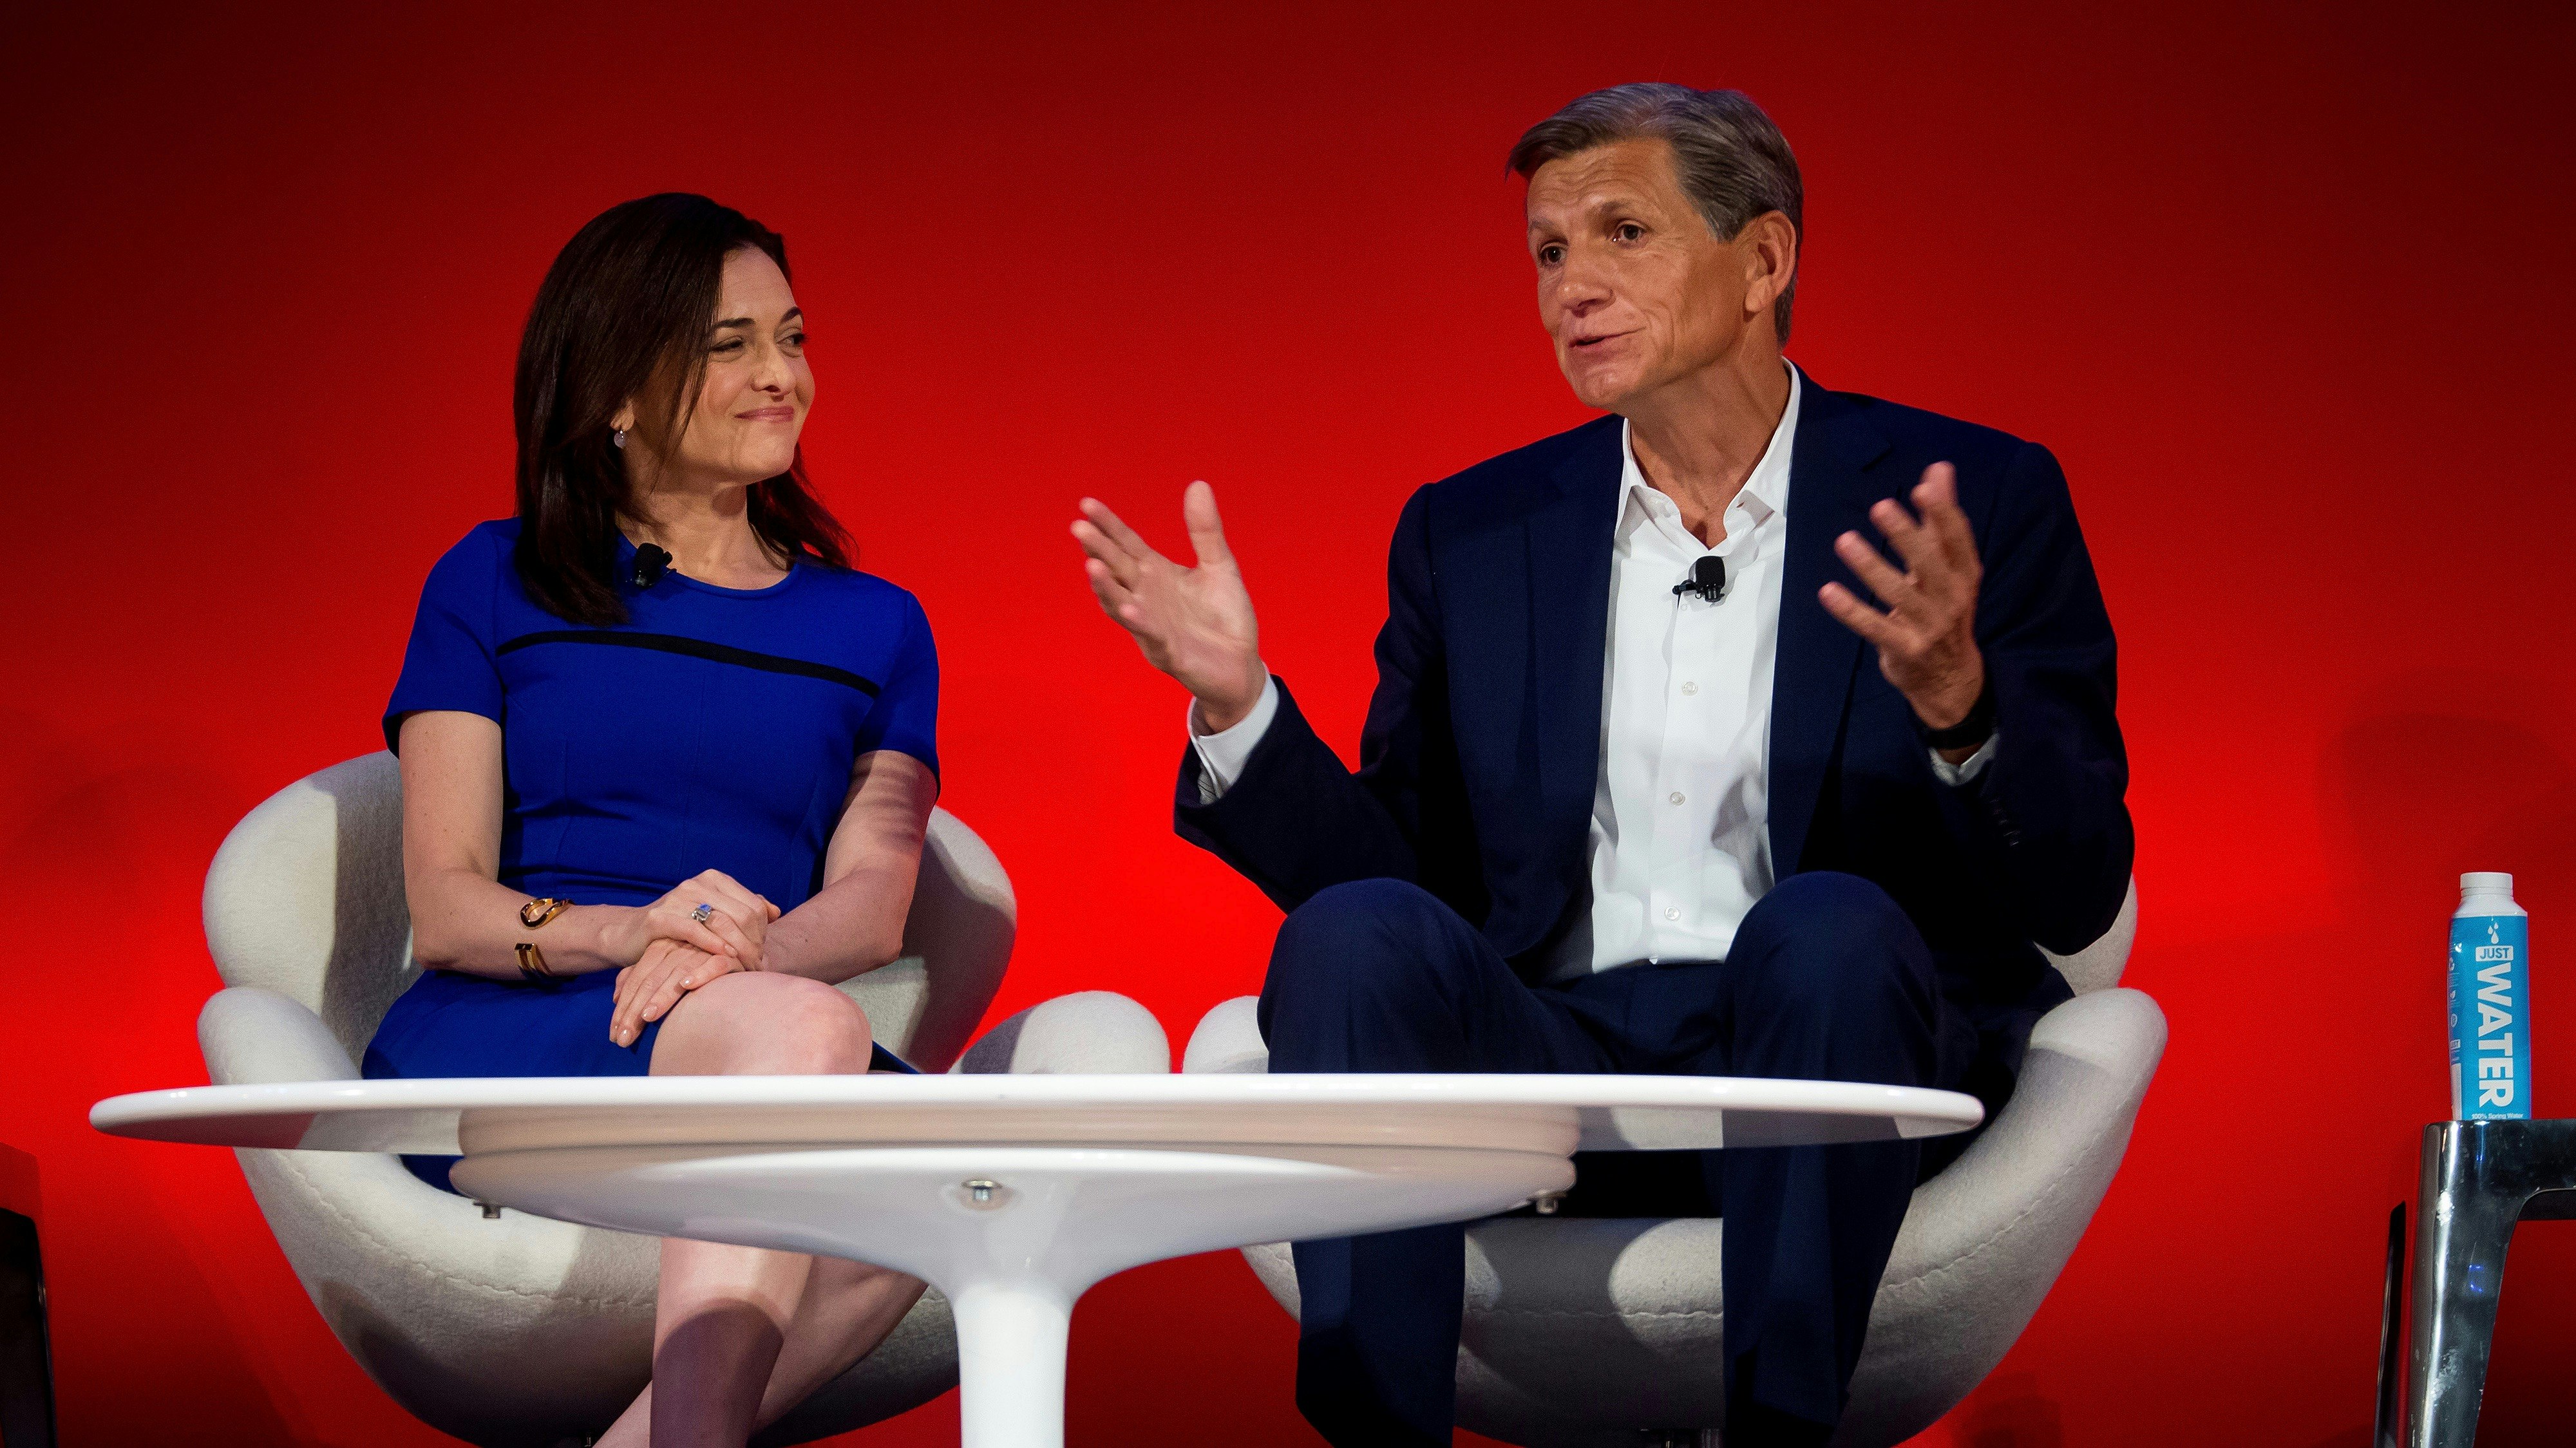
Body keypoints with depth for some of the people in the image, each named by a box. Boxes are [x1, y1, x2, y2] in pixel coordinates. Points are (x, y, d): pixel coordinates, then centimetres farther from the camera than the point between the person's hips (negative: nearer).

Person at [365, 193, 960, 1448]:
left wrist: (744, 949, -18)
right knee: (802, 1031, -37)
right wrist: (624, 930, -18)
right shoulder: (494, 585, 15)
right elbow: (443, 908, 4)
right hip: (490, 1047, -3)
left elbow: (873, 906, 7)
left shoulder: (875, 627, 22)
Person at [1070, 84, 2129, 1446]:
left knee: (1827, 927, -33)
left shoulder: (1978, 501, 4)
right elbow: (1403, 867, 12)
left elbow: (2077, 891, -3)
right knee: (1353, 932, -25)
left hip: (1826, 1040, -2)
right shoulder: (1469, 531, 15)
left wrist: (1957, 700, -23)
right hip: (1552, 1063, 2)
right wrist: (1237, 704, -4)